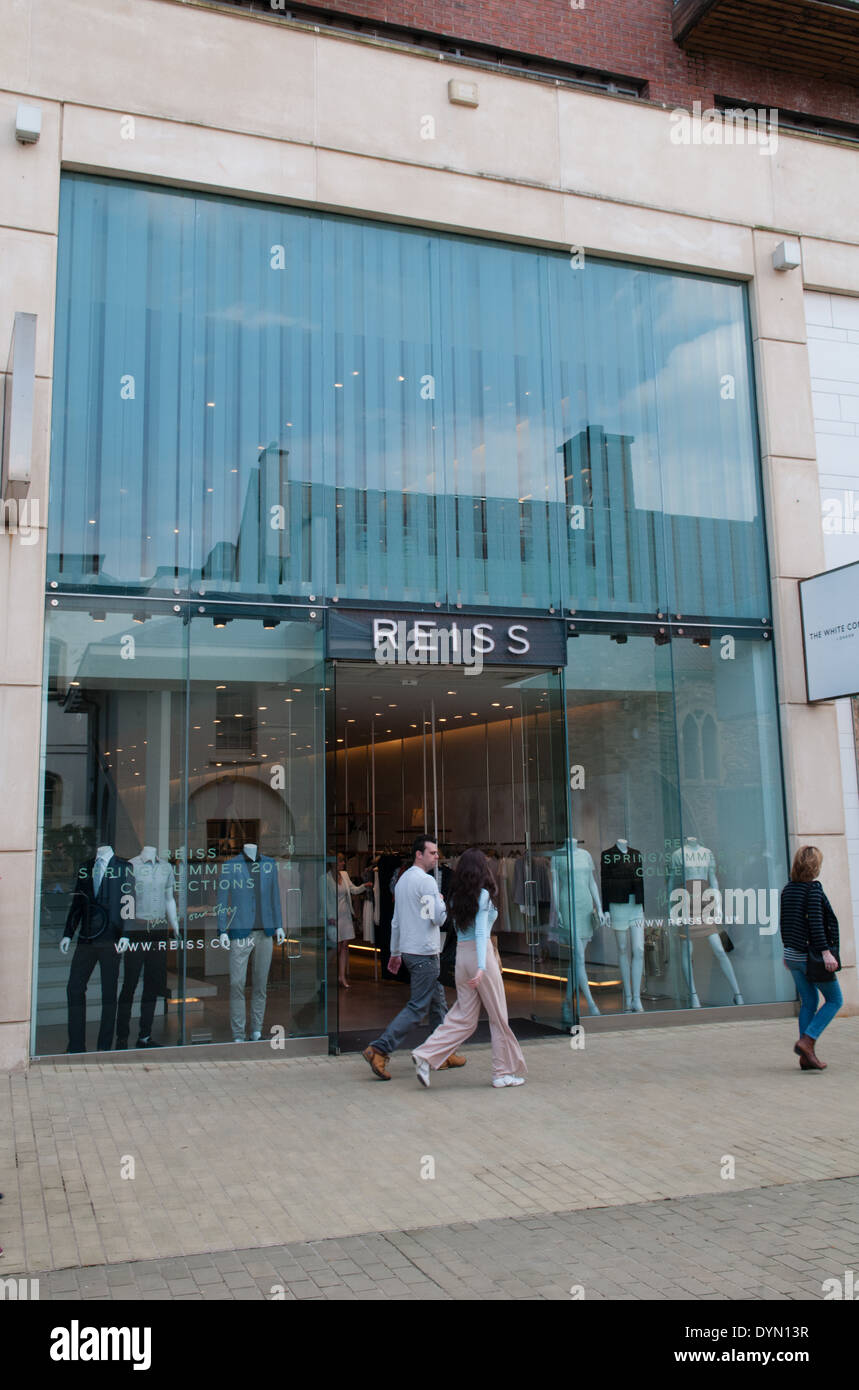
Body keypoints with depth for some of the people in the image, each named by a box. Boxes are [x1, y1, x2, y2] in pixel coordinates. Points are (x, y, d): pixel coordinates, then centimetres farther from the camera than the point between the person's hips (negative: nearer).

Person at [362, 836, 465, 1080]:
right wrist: (443, 902, 2)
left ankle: (444, 1054, 23)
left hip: (408, 950, 10)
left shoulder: (402, 879, 15)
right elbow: (438, 918, -18)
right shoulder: (426, 881, -14)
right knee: (417, 1007, -7)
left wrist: (395, 953, 23)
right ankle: (380, 1050, -12)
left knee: (438, 1001, 17)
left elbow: (396, 920, 19)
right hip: (424, 952, -10)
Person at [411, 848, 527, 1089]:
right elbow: (481, 931, -20)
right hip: (480, 954, -7)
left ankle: (426, 1056, -2)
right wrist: (481, 967, -27)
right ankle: (504, 1072, 14)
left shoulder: (456, 896, 9)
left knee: (463, 1017, 10)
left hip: (461, 955, 7)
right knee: (498, 1016, 7)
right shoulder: (483, 895, -11)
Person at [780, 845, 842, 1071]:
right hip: (811, 955, -7)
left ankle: (806, 1057, 12)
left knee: (808, 1002, 13)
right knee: (834, 1000, 7)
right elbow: (815, 923, -21)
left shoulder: (787, 889, 8)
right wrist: (826, 952, -21)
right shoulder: (813, 888, -14)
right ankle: (806, 1041, -5)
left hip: (793, 955, 7)